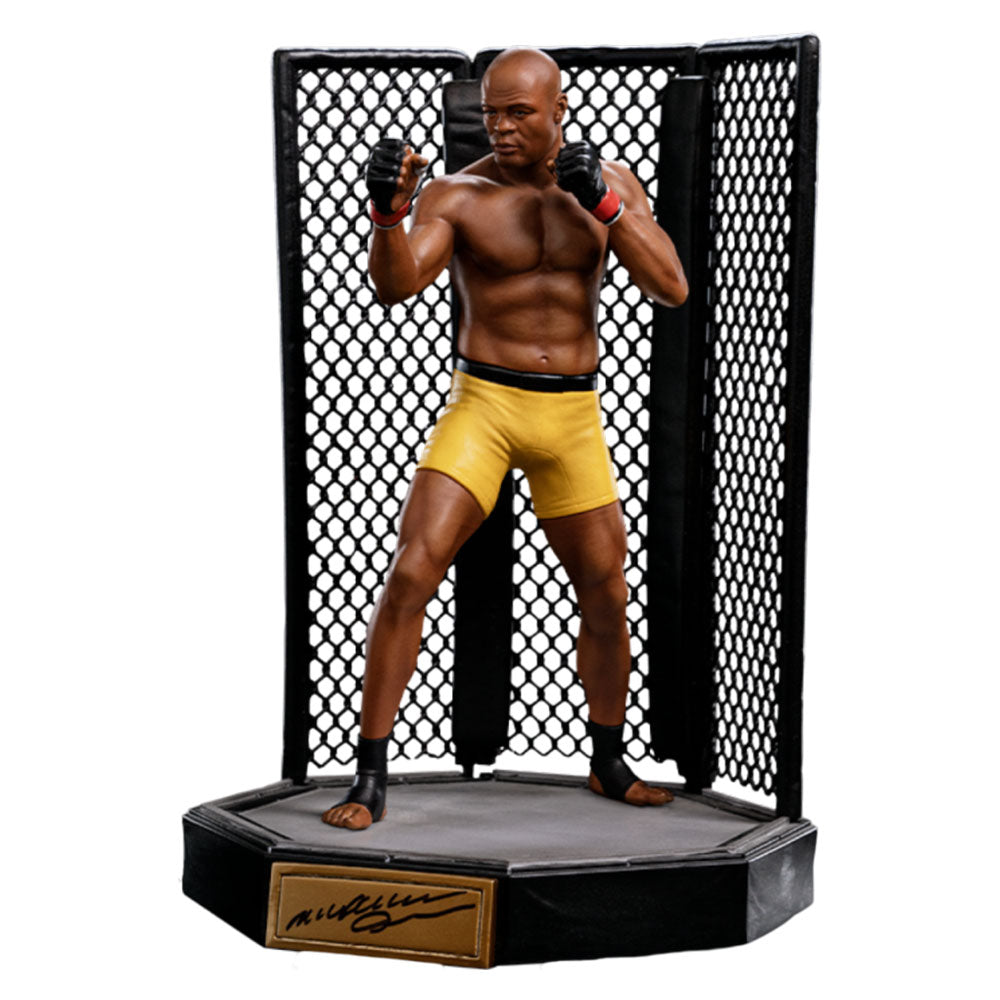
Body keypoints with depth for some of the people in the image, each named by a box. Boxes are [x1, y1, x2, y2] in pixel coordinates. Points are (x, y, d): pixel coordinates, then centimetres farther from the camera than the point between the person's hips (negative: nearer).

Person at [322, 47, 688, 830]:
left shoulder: (611, 183, 3)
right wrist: (389, 210, -41)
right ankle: (370, 780, -9)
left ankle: (609, 764, 34)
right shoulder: (456, 196, -6)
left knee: (608, 598, 11)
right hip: (482, 405, -3)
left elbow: (672, 289, -6)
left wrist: (604, 205, -18)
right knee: (411, 575, -17)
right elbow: (396, 284, -21)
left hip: (575, 415, 3)